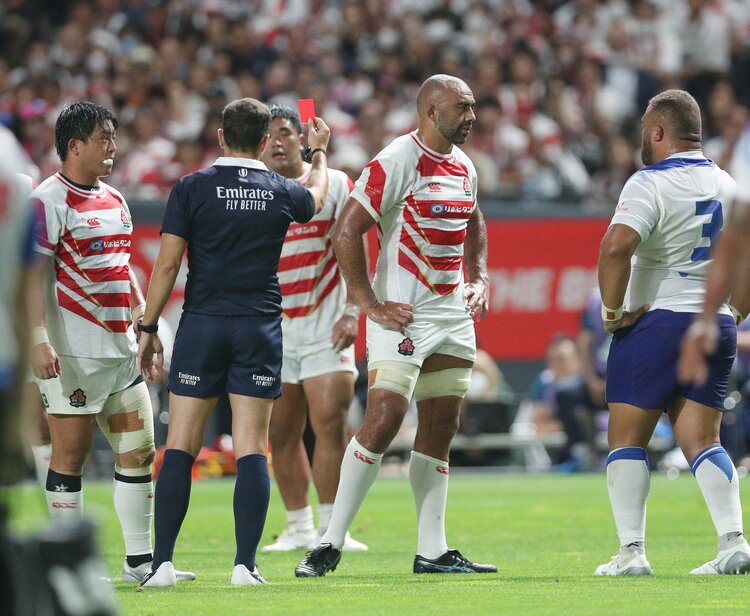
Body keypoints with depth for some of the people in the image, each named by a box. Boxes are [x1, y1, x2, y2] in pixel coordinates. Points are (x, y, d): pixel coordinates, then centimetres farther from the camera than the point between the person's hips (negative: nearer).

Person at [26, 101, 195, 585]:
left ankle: (140, 560, 13)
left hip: (121, 347, 8)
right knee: (71, 454, -4)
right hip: (73, 353, -8)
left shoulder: (115, 200, 17)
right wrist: (38, 339, -24)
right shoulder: (48, 201, -9)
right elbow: (34, 274, -15)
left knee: (139, 451, 7)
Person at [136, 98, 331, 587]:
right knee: (252, 450, 0)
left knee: (180, 447, 1)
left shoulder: (192, 188, -3)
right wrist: (319, 152, 47)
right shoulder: (281, 192, 3)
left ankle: (163, 562, -4)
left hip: (201, 326, -1)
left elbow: (168, 263, -5)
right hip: (259, 327, 1)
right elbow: (317, 197, 28)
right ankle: (246, 564, -6)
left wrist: (148, 328, 2)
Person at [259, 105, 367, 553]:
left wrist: (351, 313, -9)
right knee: (281, 434, 2)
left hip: (325, 326, -2)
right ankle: (299, 528, 11)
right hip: (272, 329, 3)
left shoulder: (333, 185, 1)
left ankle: (331, 528, -9)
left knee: (331, 425, -12)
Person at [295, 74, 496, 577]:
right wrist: (371, 306, -16)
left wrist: (478, 281, 16)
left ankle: (433, 551, 15)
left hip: (454, 314, 8)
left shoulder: (463, 166, 11)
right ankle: (331, 544, -10)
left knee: (441, 429, 9)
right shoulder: (396, 163, -14)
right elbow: (346, 233, -16)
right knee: (383, 420, -15)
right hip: (403, 314, -8)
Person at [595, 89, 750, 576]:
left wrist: (612, 310, -14)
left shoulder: (651, 184, -12)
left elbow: (616, 248, -26)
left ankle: (632, 551, -3)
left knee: (628, 439, 2)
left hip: (655, 322, -6)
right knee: (702, 441, 8)